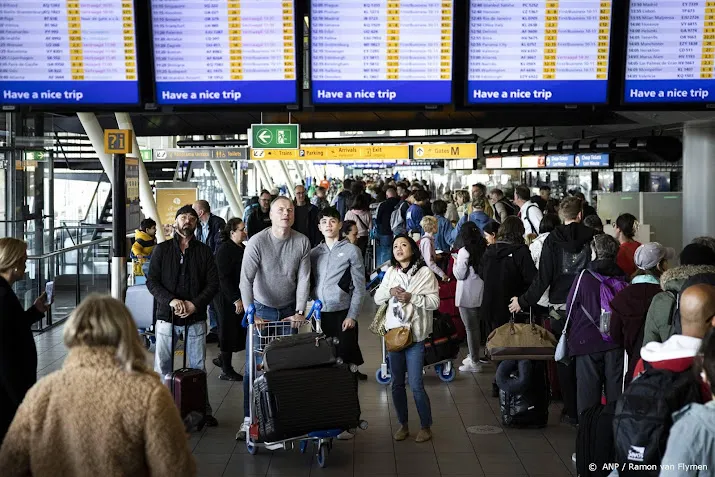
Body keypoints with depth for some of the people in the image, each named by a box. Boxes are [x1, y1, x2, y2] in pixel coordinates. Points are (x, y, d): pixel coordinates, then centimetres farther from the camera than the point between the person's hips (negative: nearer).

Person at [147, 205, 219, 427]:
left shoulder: (204, 251, 7)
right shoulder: (162, 249, 5)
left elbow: (213, 284, 2)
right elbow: (152, 281, 0)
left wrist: (194, 304, -12)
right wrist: (171, 300, -16)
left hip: (195, 318, 0)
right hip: (167, 317, 0)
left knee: (198, 367, 5)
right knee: (162, 367, 3)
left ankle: (204, 411, 12)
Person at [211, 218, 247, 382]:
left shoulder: (243, 248, 10)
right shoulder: (225, 250, -15)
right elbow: (224, 278, -19)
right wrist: (236, 299, -20)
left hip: (240, 297, 8)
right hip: (227, 299, -8)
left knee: (239, 332, 11)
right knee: (230, 332, 1)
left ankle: (222, 359, 31)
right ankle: (226, 371, 13)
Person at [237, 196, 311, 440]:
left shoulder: (302, 242, -7)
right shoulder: (257, 242, -15)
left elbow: (303, 278, -3)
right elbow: (246, 279, -19)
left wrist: (300, 311, -9)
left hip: (288, 310, 2)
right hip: (261, 309, -2)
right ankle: (248, 419, 5)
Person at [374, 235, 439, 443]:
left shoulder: (424, 272, -5)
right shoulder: (390, 272, 10)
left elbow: (434, 302, -9)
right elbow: (377, 298, 11)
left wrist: (411, 297, -20)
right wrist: (390, 292, -8)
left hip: (415, 334, -5)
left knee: (416, 385, -5)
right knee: (397, 383, 11)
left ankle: (426, 426, 11)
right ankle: (403, 424, 25)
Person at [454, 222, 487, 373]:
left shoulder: (464, 251, -15)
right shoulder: (485, 249, 2)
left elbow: (460, 275, -12)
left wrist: (455, 264, 5)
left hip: (467, 295, -6)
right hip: (481, 293, 6)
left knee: (471, 328, 0)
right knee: (476, 326, 17)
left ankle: (474, 362, 5)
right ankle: (473, 356, 28)